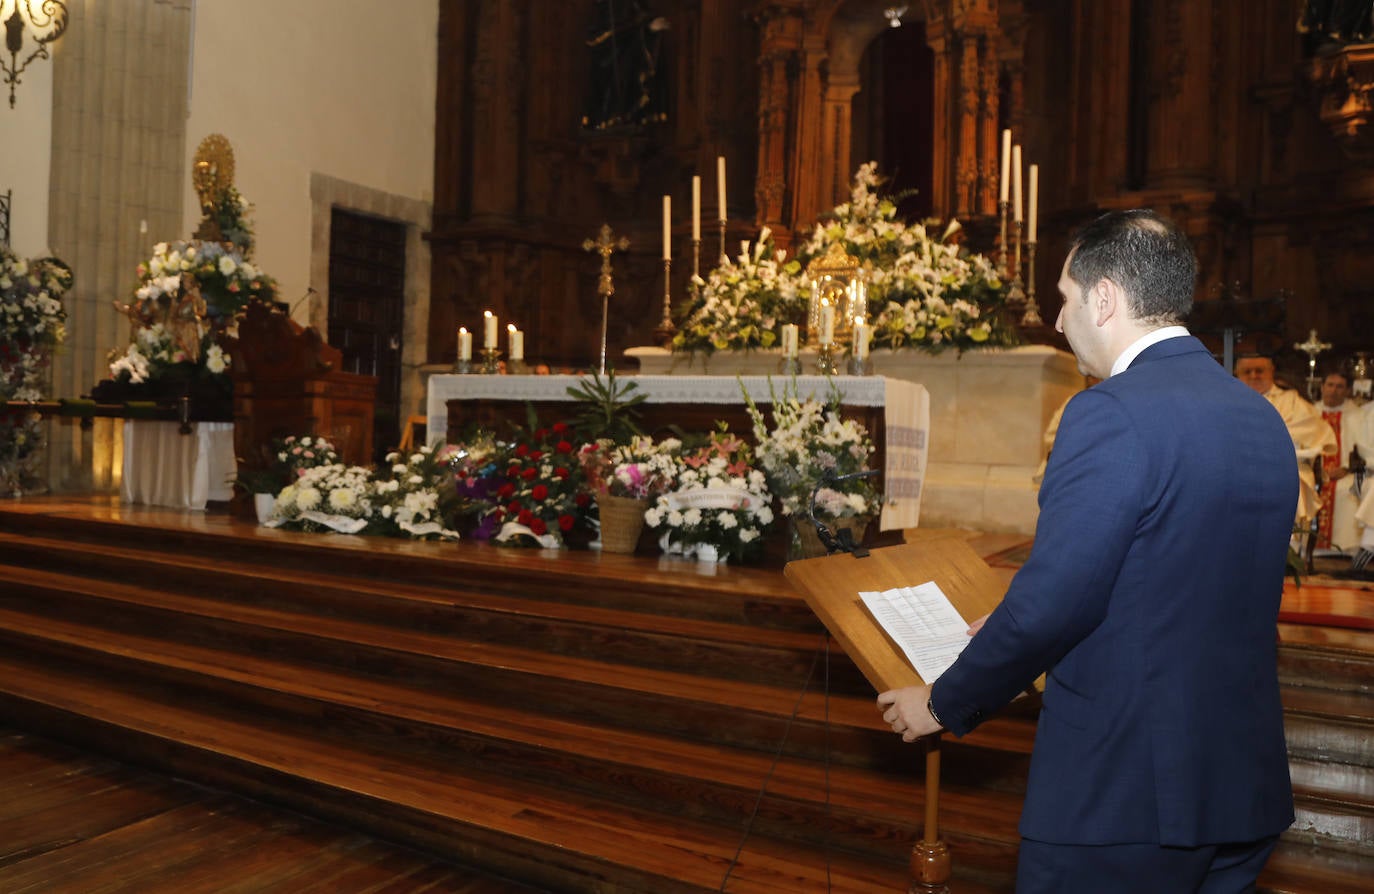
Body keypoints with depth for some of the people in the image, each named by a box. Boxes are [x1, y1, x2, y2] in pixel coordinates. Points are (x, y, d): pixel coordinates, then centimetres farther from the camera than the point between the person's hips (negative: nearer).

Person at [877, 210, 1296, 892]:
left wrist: (944, 705, -5)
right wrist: (1014, 631, 18)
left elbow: (1051, 603, -21)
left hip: (1120, 799, -8)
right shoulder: (1262, 417, 7)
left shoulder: (1112, 412, -20)